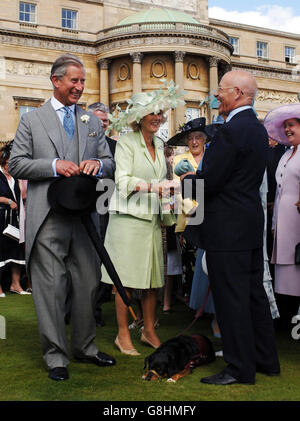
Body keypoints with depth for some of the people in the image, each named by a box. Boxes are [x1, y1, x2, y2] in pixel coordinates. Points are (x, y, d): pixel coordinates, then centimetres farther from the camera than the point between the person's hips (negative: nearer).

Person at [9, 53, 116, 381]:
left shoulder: (92, 123, 16)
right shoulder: (31, 120, 6)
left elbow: (111, 165, 14)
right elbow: (16, 165, -1)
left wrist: (98, 163, -9)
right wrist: (54, 165, -15)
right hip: (48, 218, -4)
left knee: (88, 283, 10)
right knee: (51, 288, 0)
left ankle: (85, 347, 26)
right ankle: (56, 356, 12)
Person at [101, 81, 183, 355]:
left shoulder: (159, 145, 16)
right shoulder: (126, 143, -4)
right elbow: (123, 180, -14)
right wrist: (153, 186, -25)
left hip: (153, 219, 6)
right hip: (128, 218, -6)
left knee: (153, 279, 8)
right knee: (126, 280, -1)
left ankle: (149, 331, 21)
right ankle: (123, 335, 10)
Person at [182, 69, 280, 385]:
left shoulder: (231, 131, -18)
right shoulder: (258, 129, 12)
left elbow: (209, 182, -20)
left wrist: (185, 182, 0)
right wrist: (197, 176, 11)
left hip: (227, 229, -10)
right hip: (251, 226, 10)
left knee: (231, 299, 0)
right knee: (254, 294, 17)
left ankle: (240, 368, 10)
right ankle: (265, 359, 29)